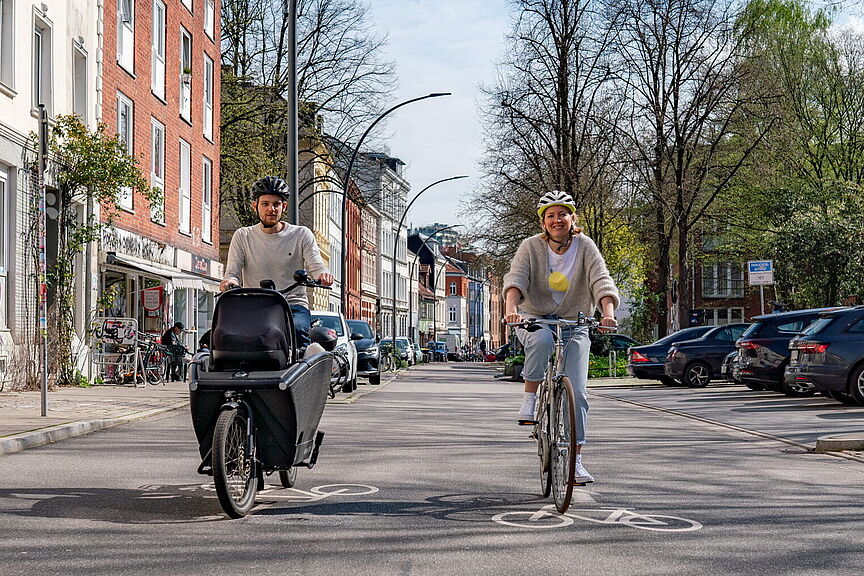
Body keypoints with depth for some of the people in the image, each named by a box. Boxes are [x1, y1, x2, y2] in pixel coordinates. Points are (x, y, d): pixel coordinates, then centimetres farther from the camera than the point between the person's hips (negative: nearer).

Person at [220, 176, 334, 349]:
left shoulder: (302, 234, 9)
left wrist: (323, 274, -27)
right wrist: (230, 280, -21)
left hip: (294, 305, -1)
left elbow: (316, 266, -1)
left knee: (298, 330, -34)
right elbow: (232, 272, 4)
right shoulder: (243, 236, 11)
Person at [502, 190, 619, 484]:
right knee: (542, 340, -39)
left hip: (574, 326, 1)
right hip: (534, 320, -1)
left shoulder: (585, 247, -5)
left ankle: (575, 461, -2)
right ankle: (529, 399, -19)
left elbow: (602, 282, -17)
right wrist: (511, 309, -41)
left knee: (576, 392, -9)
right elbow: (516, 278, -21)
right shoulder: (531, 247, -6)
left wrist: (608, 313, -36)